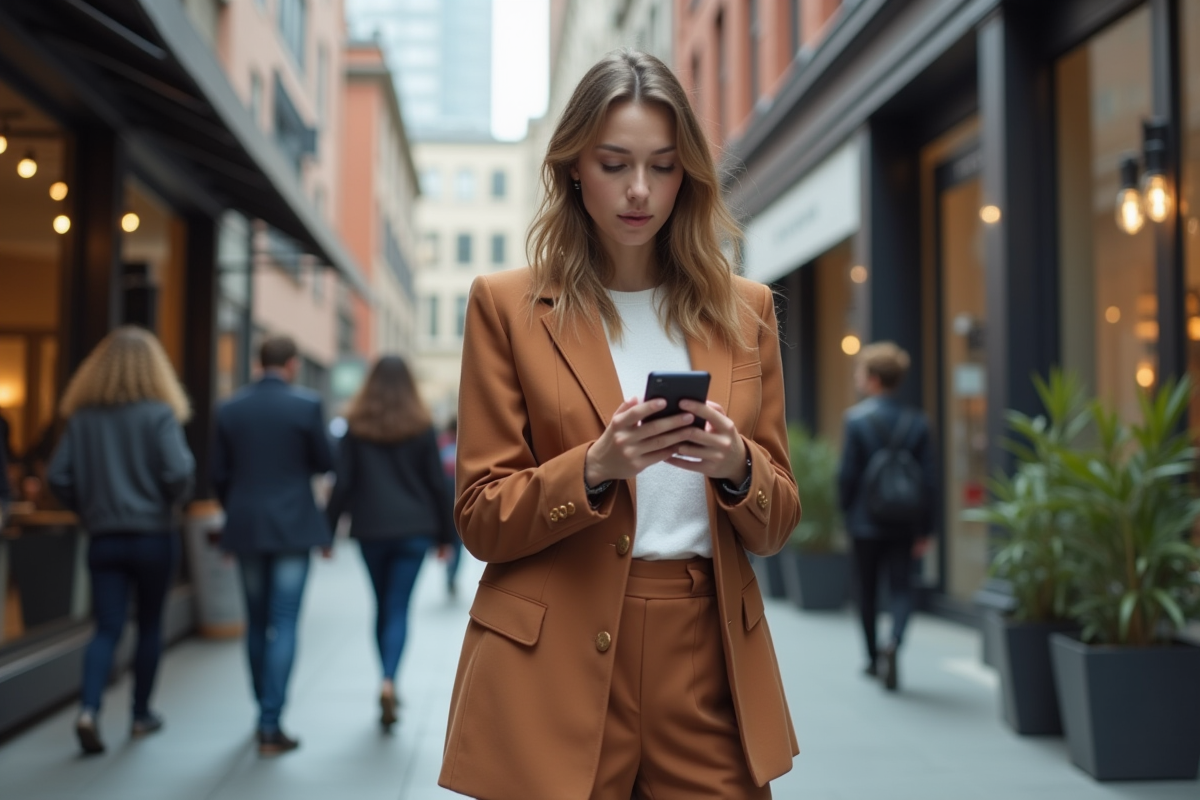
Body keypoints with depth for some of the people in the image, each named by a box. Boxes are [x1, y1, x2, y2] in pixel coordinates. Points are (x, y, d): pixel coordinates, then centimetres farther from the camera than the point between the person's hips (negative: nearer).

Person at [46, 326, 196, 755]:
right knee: (150, 626, 12)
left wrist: (88, 510, 12)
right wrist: (173, 501, 2)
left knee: (106, 628, 5)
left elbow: (58, 477, -1)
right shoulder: (159, 414, -10)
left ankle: (89, 710, -14)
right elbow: (179, 473, -19)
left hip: (103, 538, 3)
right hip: (154, 535, -2)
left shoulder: (82, 417, 1)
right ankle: (141, 715, 21)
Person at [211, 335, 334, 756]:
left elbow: (219, 474, 5)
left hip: (245, 528, 4)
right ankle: (270, 726, -3)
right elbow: (325, 463, -2)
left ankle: (266, 711, 28)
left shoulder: (229, 409, 2)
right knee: (283, 624, -1)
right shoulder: (307, 405, -8)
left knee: (256, 622, 16)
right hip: (292, 527, -4)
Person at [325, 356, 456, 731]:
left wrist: (328, 529, 4)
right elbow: (437, 484, 2)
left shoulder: (356, 426, 1)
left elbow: (343, 483, -2)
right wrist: (445, 533, 10)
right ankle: (388, 681, -22)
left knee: (383, 606, 14)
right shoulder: (421, 426, 0)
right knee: (399, 608, -3)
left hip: (370, 530, 1)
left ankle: (389, 686, 20)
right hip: (414, 530, -1)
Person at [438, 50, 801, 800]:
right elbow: (482, 519, -2)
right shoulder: (508, 305, 0)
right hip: (557, 672, -2)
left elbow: (777, 523, 8)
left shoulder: (744, 310, 8)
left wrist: (736, 466, -13)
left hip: (707, 663, 3)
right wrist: (595, 468, -19)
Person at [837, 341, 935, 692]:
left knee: (867, 590, 14)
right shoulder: (917, 422, -2)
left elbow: (847, 473, -10)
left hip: (865, 521, -1)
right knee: (902, 588, 5)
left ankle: (874, 657, 26)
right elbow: (927, 478, -2)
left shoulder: (856, 418, -11)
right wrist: (924, 530, 3)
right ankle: (893, 643, -20)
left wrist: (845, 511, 6)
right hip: (904, 522, 2)